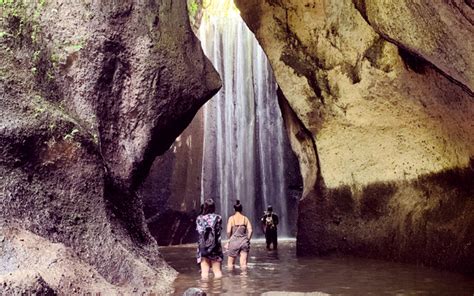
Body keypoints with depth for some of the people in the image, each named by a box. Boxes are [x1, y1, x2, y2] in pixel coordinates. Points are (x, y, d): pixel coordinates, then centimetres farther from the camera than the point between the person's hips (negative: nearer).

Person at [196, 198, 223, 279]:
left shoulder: (199, 218, -1)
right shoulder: (218, 218, -2)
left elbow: (199, 232, -7)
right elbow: (218, 232, -4)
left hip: (203, 246, 0)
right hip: (215, 246, 0)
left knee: (204, 271, 3)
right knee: (217, 271, 7)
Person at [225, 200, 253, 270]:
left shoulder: (231, 218, -3)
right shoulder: (245, 218, 3)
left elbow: (228, 231, -8)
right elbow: (250, 230, -3)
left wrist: (229, 239, 8)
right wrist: (247, 240, 9)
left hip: (234, 241, -2)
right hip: (244, 241, 2)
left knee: (230, 262, 10)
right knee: (243, 263, 6)